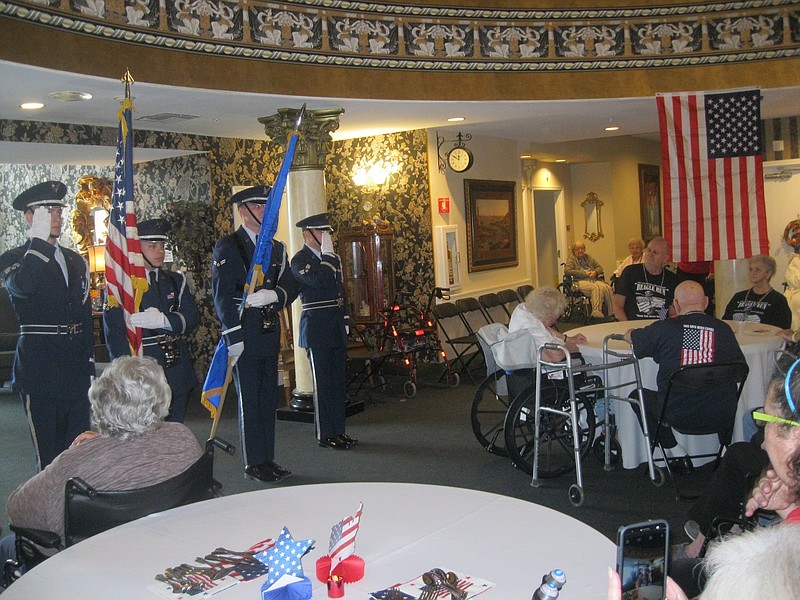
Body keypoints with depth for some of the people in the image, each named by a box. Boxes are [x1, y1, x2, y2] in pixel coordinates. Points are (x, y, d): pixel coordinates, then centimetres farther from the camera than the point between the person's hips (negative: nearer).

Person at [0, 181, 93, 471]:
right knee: (48, 453, -1)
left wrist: (89, 361, 14)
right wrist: (39, 238, -20)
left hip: (77, 367, 5)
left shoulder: (76, 261, 15)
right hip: (39, 368, -5)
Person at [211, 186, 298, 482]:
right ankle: (254, 463, 11)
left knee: (268, 399, 12)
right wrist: (234, 337, -17)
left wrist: (273, 295, -14)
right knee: (249, 400, 1)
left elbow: (291, 288, 9)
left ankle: (268, 459, 23)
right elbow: (222, 295, -11)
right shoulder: (227, 246, -5)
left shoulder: (276, 248, 14)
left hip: (270, 332, 6)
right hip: (244, 335, -6)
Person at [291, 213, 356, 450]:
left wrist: (345, 320, 15)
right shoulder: (300, 260, -8)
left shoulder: (332, 258, 15)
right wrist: (326, 254, -18)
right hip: (317, 328, -7)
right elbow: (320, 283, -25)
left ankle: (338, 431, 20)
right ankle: (325, 434, 9)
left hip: (336, 329, 7)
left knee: (339, 382, 11)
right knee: (323, 384, -1)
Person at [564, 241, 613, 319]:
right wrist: (584, 273, -9)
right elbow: (567, 271, -8)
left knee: (607, 288, -27)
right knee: (596, 288, -37)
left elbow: (600, 267, 26)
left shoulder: (588, 257, 26)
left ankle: (610, 312, -28)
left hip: (593, 280, 5)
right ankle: (596, 311, -43)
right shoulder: (571, 259, 10)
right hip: (581, 282, -5)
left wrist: (595, 272, 0)